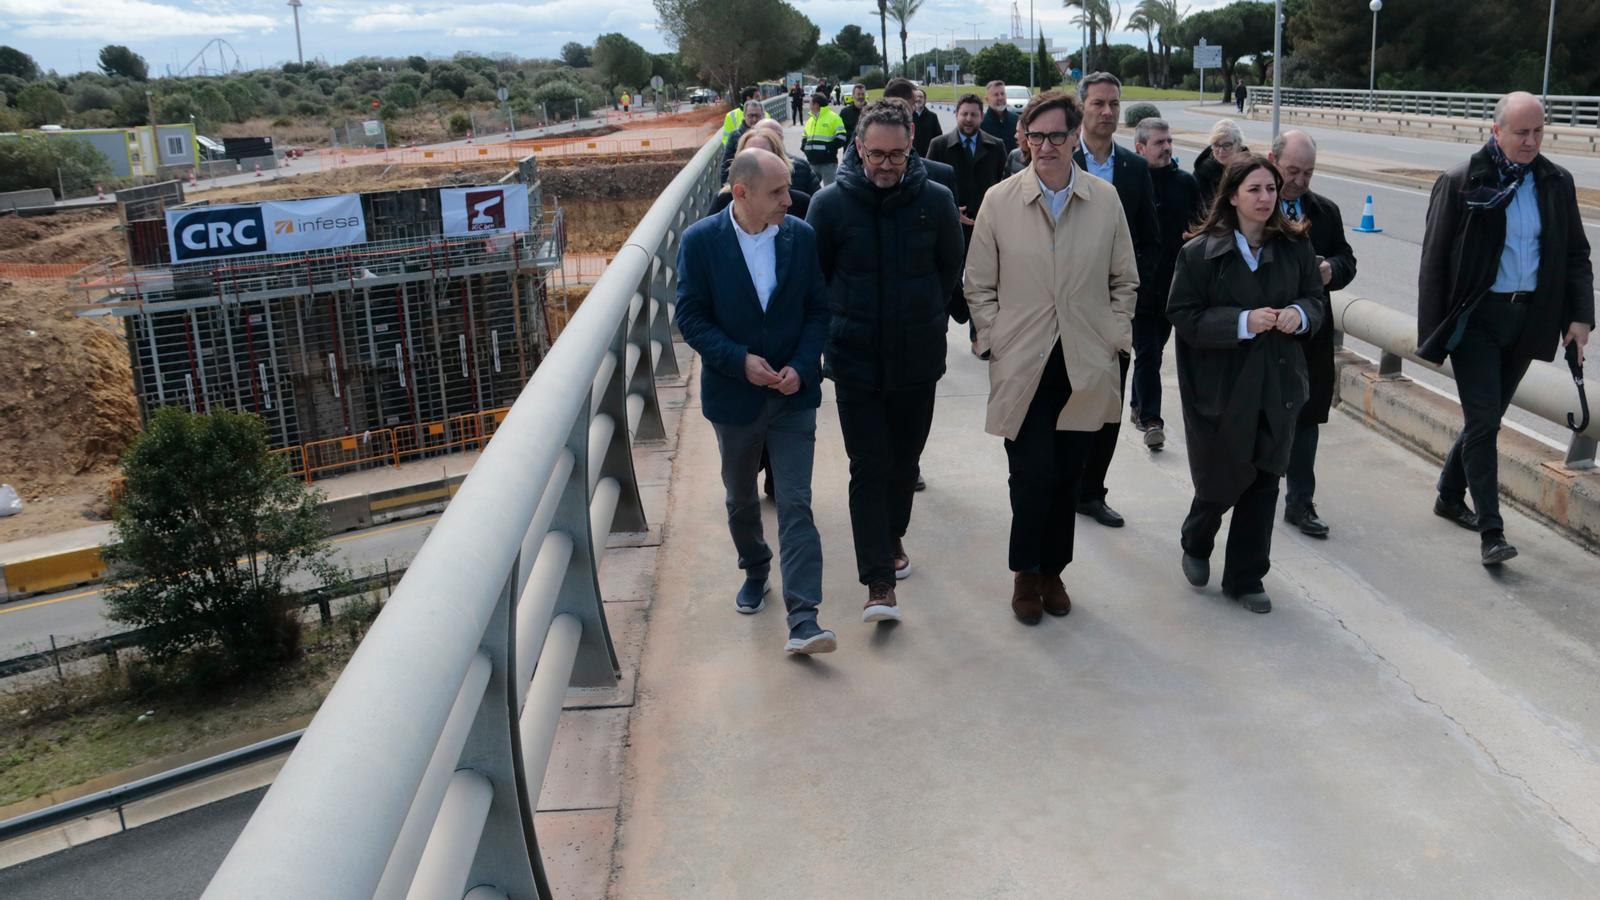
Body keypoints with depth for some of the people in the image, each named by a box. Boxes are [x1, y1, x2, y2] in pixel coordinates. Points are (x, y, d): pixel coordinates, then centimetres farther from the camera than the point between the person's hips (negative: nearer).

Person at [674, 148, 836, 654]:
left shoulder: (801, 236, -4)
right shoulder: (700, 241, -9)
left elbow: (819, 309, 0)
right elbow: (691, 318, -8)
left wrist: (801, 366, -14)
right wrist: (741, 361, -19)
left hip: (793, 393, 0)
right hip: (734, 395, 1)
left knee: (795, 505, -6)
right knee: (741, 501, 18)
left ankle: (803, 620, -7)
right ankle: (755, 572, 45)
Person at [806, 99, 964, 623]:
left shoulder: (936, 201, -4)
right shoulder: (830, 203, -7)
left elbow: (951, 270, 9)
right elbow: (813, 276, 4)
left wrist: (920, 317, 9)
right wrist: (841, 323, 4)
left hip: (917, 358, 2)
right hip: (855, 360, -2)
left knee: (904, 459, 17)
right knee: (869, 468, -5)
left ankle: (892, 536, 41)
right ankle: (879, 581, -3)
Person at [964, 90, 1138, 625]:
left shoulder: (1105, 200, 2)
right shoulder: (999, 200, -2)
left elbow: (1124, 281, 11)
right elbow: (978, 285, 4)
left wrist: (1113, 339, 3)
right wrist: (995, 342, -3)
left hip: (1085, 367, 2)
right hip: (1022, 366, -2)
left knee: (1068, 476, 11)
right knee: (1033, 475, -3)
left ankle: (1052, 570, 29)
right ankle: (1025, 574, 20)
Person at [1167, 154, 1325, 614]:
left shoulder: (1295, 247, 1)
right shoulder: (1201, 252, -10)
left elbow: (1316, 299, 11)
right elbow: (1182, 315, -11)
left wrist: (1301, 313, -13)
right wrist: (1243, 322, -22)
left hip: (1277, 387, 4)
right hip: (1221, 388, -3)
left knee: (1264, 484, 9)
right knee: (1221, 482, 6)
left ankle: (1245, 577, 24)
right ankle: (1196, 545, 39)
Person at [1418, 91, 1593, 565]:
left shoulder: (1557, 183, 5)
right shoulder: (1461, 183, -8)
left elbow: (1576, 255, 11)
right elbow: (1434, 261, -7)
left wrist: (1581, 315, 1)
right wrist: (1432, 333, -10)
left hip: (1528, 316, 5)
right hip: (1476, 317, -5)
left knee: (1488, 416, 14)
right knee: (1484, 420, -6)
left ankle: (1450, 496, 34)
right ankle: (1490, 530, -1)